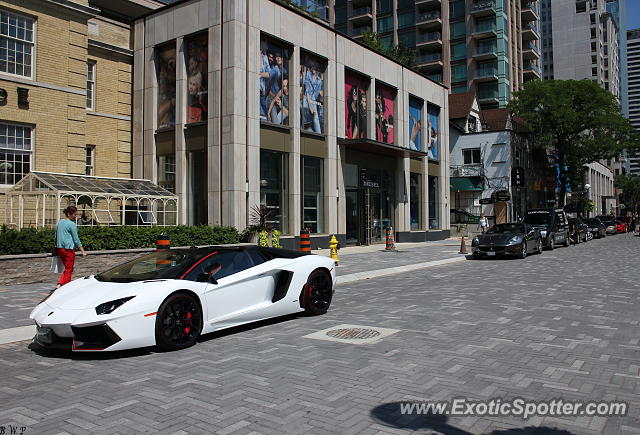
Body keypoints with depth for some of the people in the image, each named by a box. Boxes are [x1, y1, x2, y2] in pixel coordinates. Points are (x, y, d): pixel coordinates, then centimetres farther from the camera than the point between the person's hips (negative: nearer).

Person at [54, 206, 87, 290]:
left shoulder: (59, 222, 12)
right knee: (69, 270, 1)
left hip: (60, 248, 8)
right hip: (69, 249, -8)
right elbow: (76, 239, -11)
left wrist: (56, 247, 28)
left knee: (67, 268, 17)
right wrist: (83, 251, -7)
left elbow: (56, 237, 19)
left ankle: (59, 285, 9)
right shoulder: (72, 224, -11)